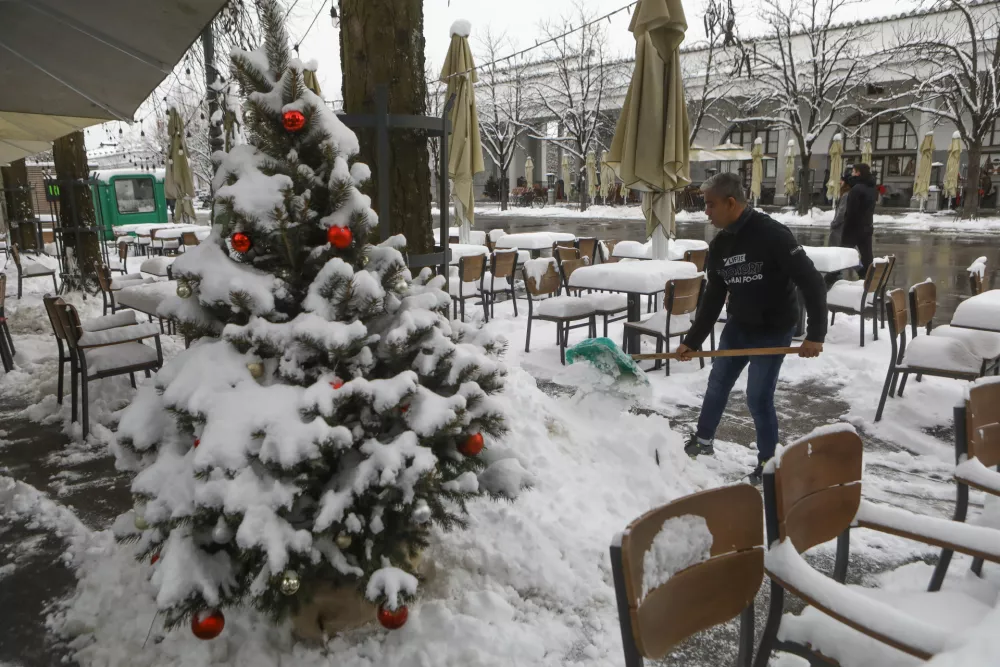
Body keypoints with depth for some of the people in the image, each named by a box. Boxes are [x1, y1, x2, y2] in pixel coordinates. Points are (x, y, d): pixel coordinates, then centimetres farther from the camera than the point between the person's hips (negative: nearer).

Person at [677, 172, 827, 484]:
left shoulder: (772, 235, -23)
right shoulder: (719, 246, -1)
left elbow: (812, 282, -24)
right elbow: (712, 299, 7)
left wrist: (815, 334, -29)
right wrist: (692, 341, 5)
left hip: (773, 330, -7)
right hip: (738, 325, 7)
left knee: (758, 396, -4)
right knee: (717, 382, 17)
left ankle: (768, 462, 17)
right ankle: (703, 440, 38)